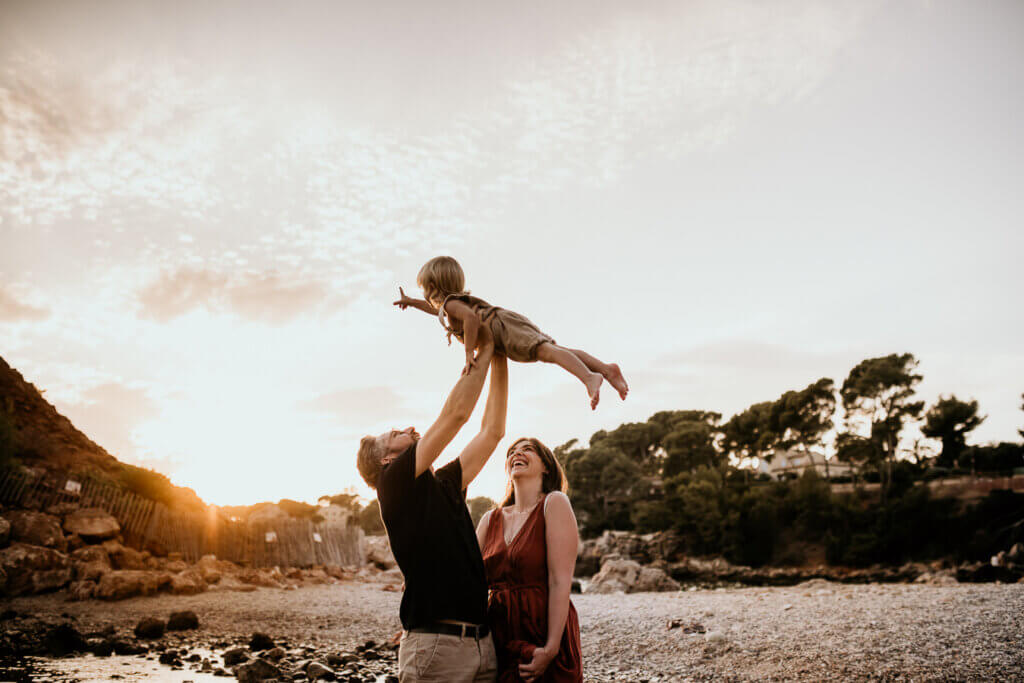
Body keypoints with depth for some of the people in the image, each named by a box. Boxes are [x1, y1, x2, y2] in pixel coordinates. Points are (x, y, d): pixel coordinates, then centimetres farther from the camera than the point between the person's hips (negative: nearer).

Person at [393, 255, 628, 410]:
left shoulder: (450, 302, 3)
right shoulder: (455, 301, 33)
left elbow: (471, 318, -19)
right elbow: (438, 310, 59)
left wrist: (469, 354, -17)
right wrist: (411, 302, 59)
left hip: (504, 326, -9)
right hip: (511, 322, 9)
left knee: (545, 350, -29)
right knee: (556, 350, -2)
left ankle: (589, 378, -51)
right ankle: (606, 369, -16)